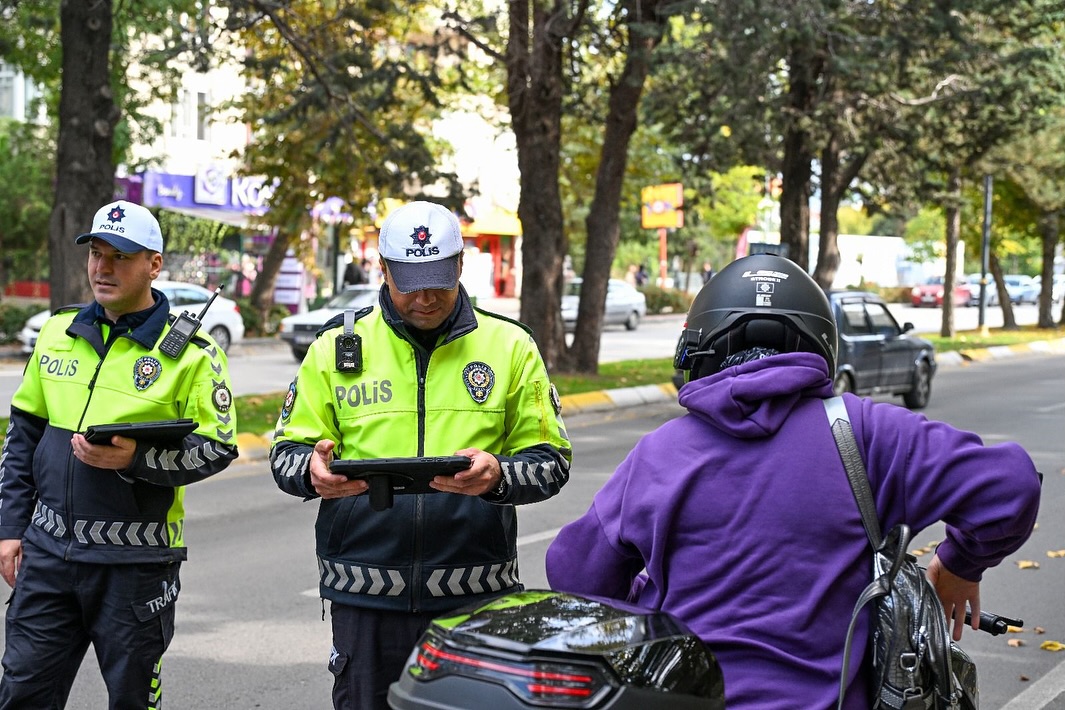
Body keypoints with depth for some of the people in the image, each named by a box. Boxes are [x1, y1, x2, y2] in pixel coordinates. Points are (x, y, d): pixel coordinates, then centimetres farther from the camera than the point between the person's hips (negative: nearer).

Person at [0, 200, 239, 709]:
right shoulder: (58, 333, 9)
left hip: (136, 561, -4)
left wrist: (135, 460, -22)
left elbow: (217, 446, -7)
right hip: (49, 551, 4)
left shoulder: (191, 352, -6)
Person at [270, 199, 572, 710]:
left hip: (475, 593, 0)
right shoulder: (336, 346, 7)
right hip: (365, 596, 1)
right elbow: (286, 452, 9)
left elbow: (550, 461, 5)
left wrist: (498, 476, -17)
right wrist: (313, 470, -16)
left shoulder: (509, 346, 6)